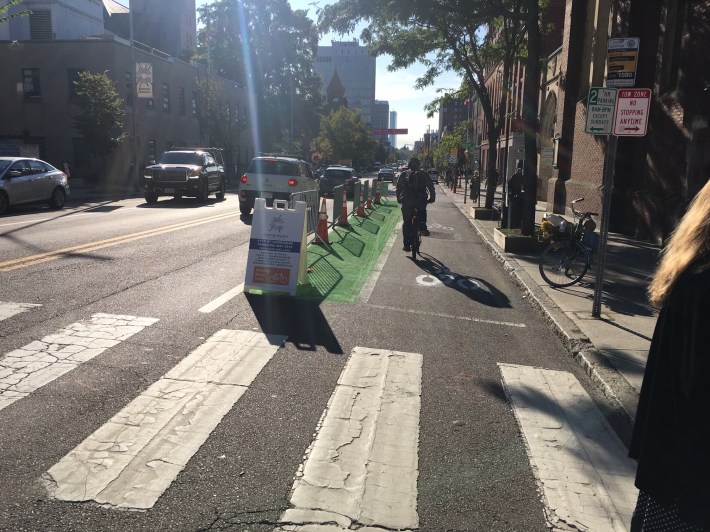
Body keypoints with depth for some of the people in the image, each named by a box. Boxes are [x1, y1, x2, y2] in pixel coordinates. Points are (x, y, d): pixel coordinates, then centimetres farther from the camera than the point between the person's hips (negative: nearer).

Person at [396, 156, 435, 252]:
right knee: (422, 211, 33)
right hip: (421, 200, 0)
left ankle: (407, 245, 10)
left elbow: (398, 187, 9)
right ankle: (423, 228, 10)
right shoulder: (424, 174, 11)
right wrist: (432, 197, 18)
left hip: (406, 201, 0)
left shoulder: (404, 174, 11)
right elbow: (431, 187, 8)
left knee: (407, 223, 10)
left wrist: (399, 198, 19)